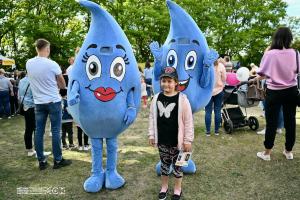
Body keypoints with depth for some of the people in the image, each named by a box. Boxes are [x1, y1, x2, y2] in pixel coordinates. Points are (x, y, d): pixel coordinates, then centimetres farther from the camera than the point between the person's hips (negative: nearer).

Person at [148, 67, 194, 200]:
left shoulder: (182, 99, -14)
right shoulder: (156, 98, -2)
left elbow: (188, 121, -11)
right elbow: (152, 118, 6)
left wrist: (188, 140, -9)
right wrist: (151, 135, 7)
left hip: (177, 140, -3)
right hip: (162, 140, 3)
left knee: (177, 165, 14)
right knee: (164, 164, 18)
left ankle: (178, 189, 34)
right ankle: (164, 187, 39)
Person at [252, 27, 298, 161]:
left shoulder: (269, 54, -12)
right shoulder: (293, 53, -3)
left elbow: (263, 75, -12)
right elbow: (295, 70, 5)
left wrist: (254, 79, 6)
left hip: (274, 92, -3)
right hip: (291, 91, 3)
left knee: (271, 122, 5)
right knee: (290, 121, 13)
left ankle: (267, 153, 14)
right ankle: (289, 151, 26)